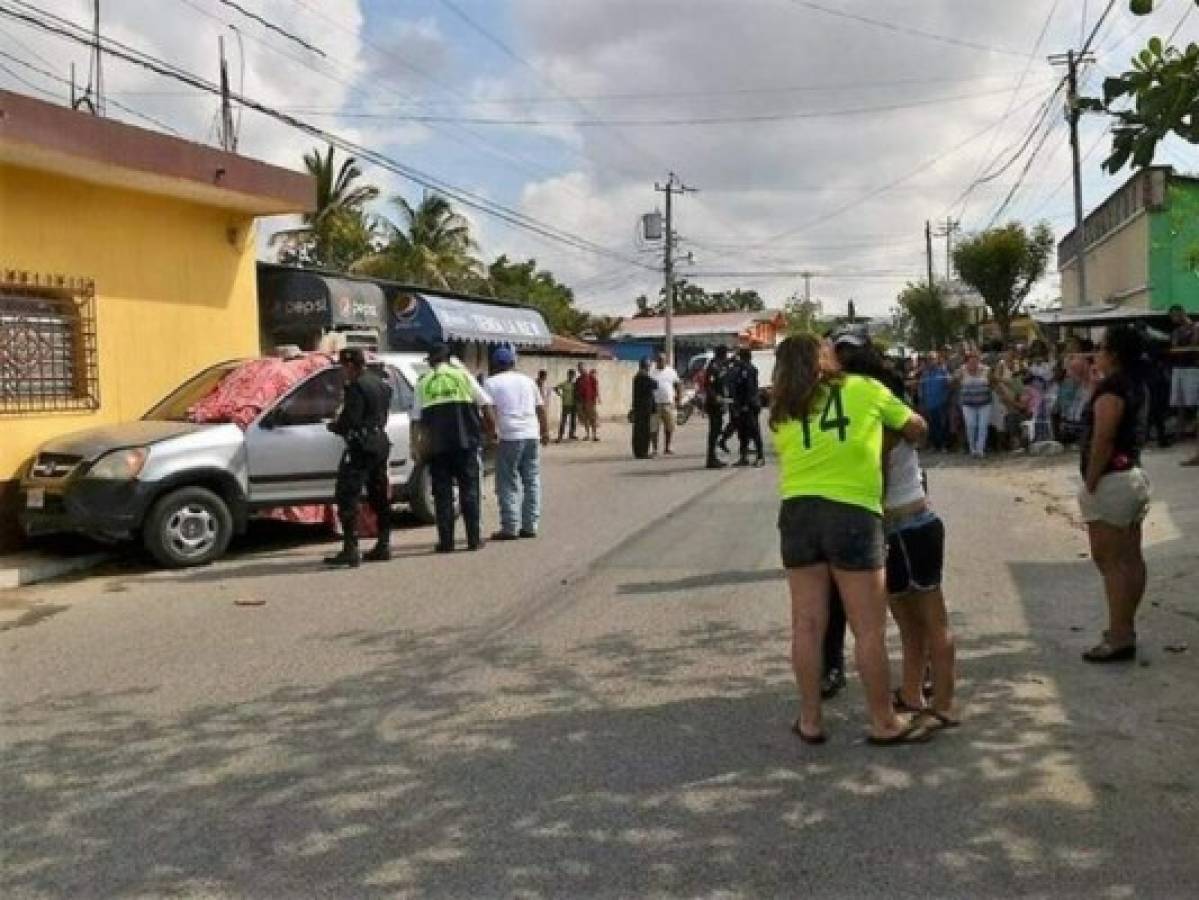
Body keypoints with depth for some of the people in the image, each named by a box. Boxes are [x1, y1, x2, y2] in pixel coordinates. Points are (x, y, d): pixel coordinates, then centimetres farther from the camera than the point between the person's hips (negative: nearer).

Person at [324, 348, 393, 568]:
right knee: (380, 498, 15)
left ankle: (350, 550, -12)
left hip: (361, 448, -9)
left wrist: (333, 426, 1)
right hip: (380, 445, 9)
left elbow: (350, 422, -20)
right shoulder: (382, 384, 14)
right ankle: (383, 546, 21)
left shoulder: (357, 387, -15)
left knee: (347, 498, -7)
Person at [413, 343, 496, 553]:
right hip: (465, 441, 0)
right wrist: (491, 429, 15)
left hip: (436, 444, 1)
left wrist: (420, 445, 7)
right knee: (469, 490, 7)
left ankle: (446, 542, 6)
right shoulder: (463, 375, 6)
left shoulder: (423, 382, 7)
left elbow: (417, 419, 3)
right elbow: (485, 405, 4)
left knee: (442, 493, 6)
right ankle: (474, 539, 6)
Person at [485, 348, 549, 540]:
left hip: (510, 437, -5)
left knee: (508, 484, 0)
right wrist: (545, 432, 28)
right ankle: (530, 526, 12)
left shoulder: (492, 383, 2)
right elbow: (541, 409, 19)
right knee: (532, 481, 10)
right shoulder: (528, 380, 17)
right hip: (532, 435, 5)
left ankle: (510, 528, -2)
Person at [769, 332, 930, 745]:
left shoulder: (782, 414, 10)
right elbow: (917, 427, 17)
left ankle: (810, 720, 20)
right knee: (869, 630, 6)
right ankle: (885, 723, 16)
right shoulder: (864, 389, 5)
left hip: (797, 513, 3)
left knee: (807, 625, 10)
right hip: (853, 514, -3)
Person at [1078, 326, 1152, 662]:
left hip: (1112, 481, -10)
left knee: (1110, 561, -6)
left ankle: (1119, 638, -4)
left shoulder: (1111, 387, -18)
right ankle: (1125, 628, 22)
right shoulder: (1133, 386, 10)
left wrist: (1090, 485, -19)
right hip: (1132, 476, 10)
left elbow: (1101, 440, -23)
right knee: (1130, 558, 13)